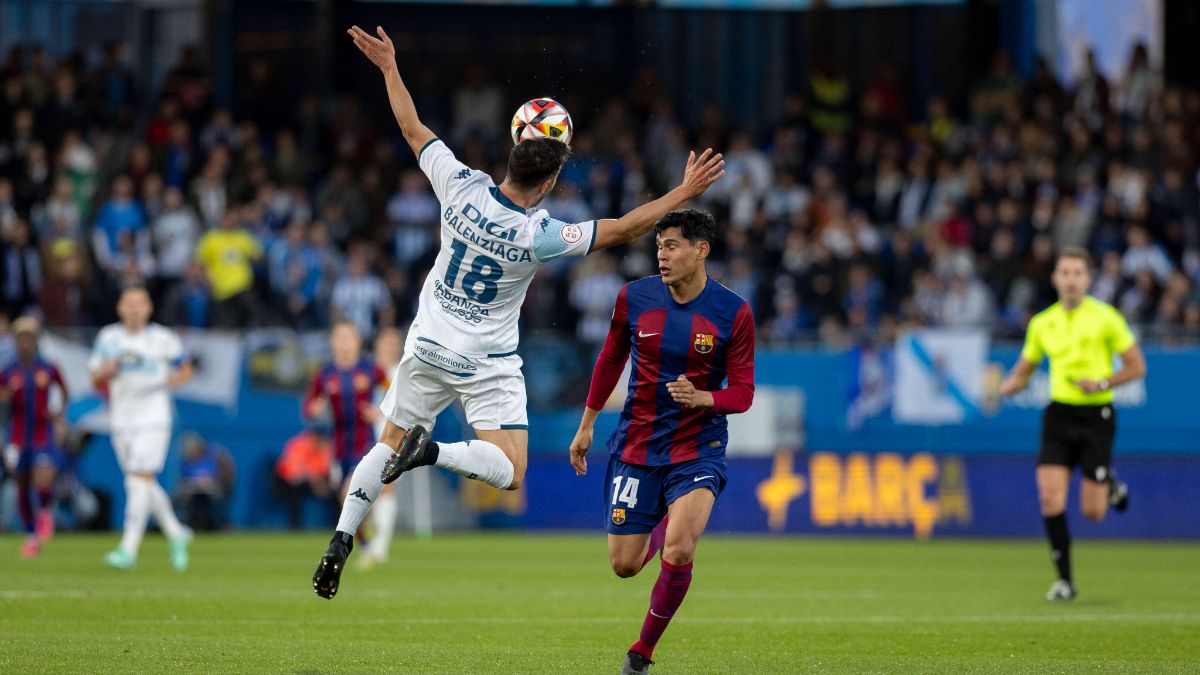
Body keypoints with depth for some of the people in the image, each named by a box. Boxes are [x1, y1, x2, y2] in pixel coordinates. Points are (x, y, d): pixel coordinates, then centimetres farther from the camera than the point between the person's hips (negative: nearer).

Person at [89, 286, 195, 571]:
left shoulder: (163, 339, -2)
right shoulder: (108, 337, 7)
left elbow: (185, 370, 10)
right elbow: (95, 378, 13)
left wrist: (172, 380, -12)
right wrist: (107, 370, -9)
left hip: (153, 419, -5)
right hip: (122, 422, 5)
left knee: (140, 480, -16)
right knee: (144, 485, 11)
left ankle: (128, 548, -19)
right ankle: (176, 534, 30)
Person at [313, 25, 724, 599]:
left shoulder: (462, 188, -15)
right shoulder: (540, 235, -24)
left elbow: (413, 129, -3)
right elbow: (622, 230, -19)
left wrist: (389, 67, 9)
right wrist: (684, 192, -12)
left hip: (428, 347, 5)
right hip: (488, 365, -5)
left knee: (390, 444, 17)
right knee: (508, 472, -3)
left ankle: (341, 540, 6)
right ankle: (434, 453, -25)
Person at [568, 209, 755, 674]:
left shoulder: (733, 313, -9)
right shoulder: (634, 297, -3)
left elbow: (742, 392, -5)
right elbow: (611, 358, 14)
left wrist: (702, 398, -26)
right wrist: (587, 424, 18)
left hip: (698, 449, -3)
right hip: (636, 445, 3)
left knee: (678, 552, -24)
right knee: (624, 565, 3)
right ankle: (662, 523, 40)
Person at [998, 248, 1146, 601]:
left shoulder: (1105, 317, -5)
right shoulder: (1042, 323, 6)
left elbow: (1137, 366, -1)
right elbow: (1023, 370, 17)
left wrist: (1102, 383, -16)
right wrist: (1008, 386, -6)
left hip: (1096, 415, -3)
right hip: (1058, 414, 3)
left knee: (1092, 512, -2)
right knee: (1050, 499, -12)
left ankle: (1111, 485, 35)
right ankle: (1065, 581, -1)